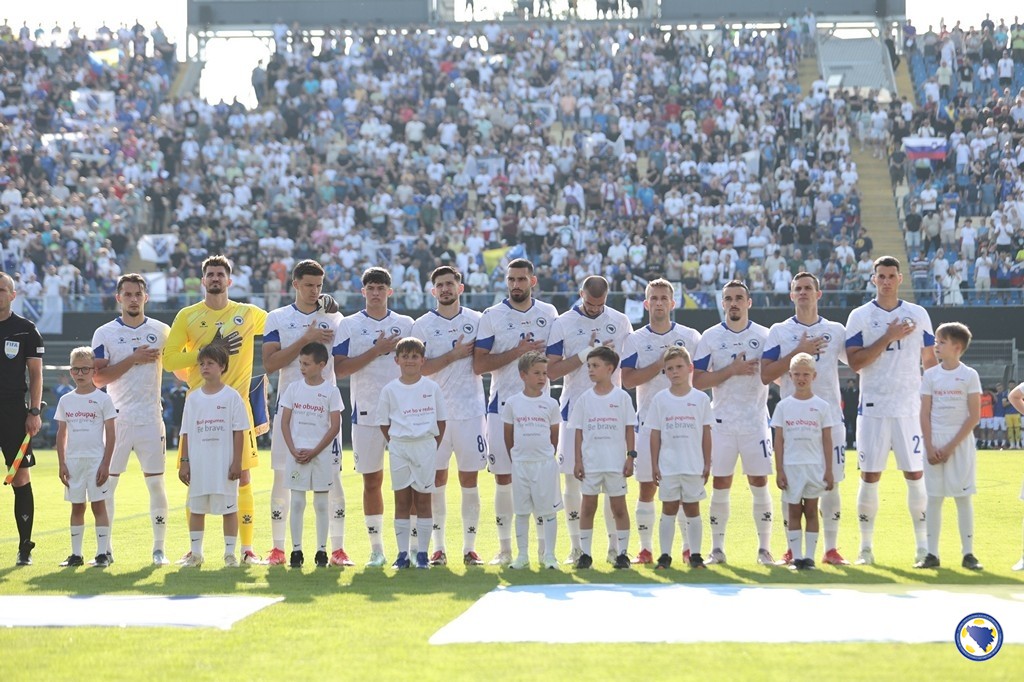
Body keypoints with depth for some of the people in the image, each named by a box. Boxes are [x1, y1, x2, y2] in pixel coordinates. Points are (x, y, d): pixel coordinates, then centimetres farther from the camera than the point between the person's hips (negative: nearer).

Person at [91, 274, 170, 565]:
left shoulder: (162, 331, 7)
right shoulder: (104, 334, 3)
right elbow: (98, 378, -5)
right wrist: (133, 359, -12)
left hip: (151, 419, 1)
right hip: (117, 418, -1)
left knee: (156, 484, 1)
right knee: (107, 484, 2)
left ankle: (159, 548, 7)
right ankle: (106, 548, 10)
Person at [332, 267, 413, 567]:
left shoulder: (406, 324, 9)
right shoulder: (349, 325, 4)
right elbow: (339, 369, -6)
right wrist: (375, 351, -12)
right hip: (366, 414, -1)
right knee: (372, 480, 4)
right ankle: (376, 547, 10)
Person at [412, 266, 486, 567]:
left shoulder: (477, 321, 8)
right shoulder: (423, 326, 3)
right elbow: (419, 367, -7)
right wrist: (454, 355, -12)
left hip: (471, 410, 1)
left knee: (470, 479, 2)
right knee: (437, 479, 1)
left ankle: (470, 547, 8)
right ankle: (438, 547, 9)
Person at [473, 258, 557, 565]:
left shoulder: (548, 313, 8)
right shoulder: (491, 316, 0)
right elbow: (479, 365, -7)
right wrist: (517, 352, -15)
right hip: (503, 405, -1)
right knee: (503, 477, 1)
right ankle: (505, 547, 8)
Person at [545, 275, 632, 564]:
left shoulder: (620, 322, 7)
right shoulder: (563, 324, 0)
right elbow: (551, 371, -6)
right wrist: (586, 354, -14)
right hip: (575, 408, -1)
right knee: (573, 477, 0)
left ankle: (614, 545, 7)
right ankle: (576, 546, 7)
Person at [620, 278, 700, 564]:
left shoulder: (691, 337, 6)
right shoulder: (635, 340, 5)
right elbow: (628, 379, -8)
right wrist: (661, 364, -14)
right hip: (648, 420, 0)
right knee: (647, 486, 1)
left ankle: (689, 547, 6)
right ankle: (645, 548, 8)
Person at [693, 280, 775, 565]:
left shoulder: (764, 336, 5)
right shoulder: (710, 337, 3)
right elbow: (698, 381, -4)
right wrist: (732, 370, -12)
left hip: (756, 421, 0)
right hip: (722, 421, 0)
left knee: (760, 485, 0)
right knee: (720, 486, 2)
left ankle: (764, 549, 6)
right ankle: (717, 548, 9)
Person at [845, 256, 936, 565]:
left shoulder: (918, 315, 6)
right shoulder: (860, 316, 1)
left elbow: (930, 360, 11)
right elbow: (854, 362, -9)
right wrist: (888, 338, -15)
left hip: (910, 408, 1)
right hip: (874, 408, -1)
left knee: (916, 475, 1)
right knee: (870, 476, 1)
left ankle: (923, 545, 7)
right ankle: (866, 546, 9)